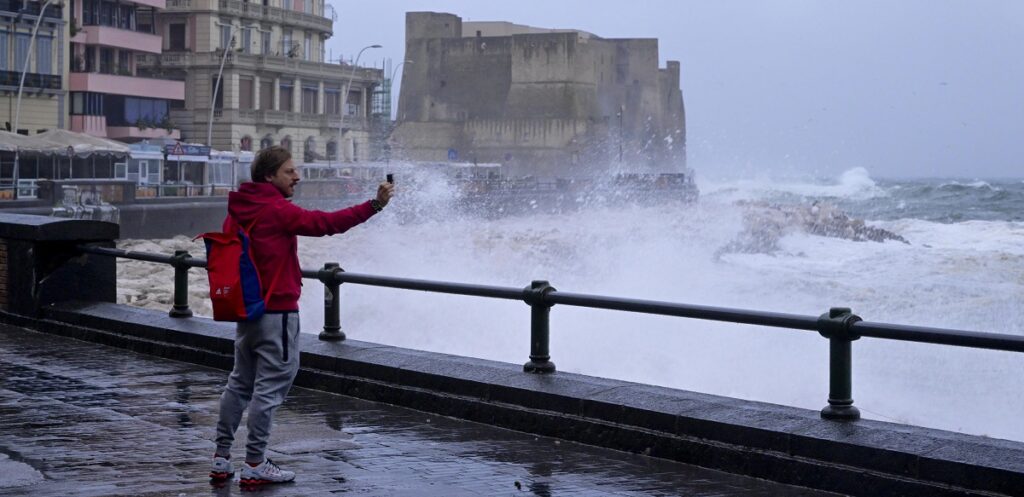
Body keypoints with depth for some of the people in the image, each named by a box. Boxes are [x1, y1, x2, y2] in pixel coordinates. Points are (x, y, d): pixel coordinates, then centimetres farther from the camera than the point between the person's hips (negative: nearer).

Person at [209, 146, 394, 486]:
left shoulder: (238, 210, 9)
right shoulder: (276, 210, -16)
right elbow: (325, 223, -24)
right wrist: (374, 205, -24)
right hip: (277, 310, -9)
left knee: (241, 382, 16)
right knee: (271, 385, -2)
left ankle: (221, 459, 19)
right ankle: (255, 465, 1)